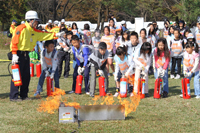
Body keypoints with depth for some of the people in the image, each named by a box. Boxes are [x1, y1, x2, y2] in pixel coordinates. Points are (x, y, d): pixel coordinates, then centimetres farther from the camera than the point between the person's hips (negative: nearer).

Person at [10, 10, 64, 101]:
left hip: (26, 54, 9)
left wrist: (55, 35, 10)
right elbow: (14, 42, -17)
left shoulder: (34, 31, 14)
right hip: (19, 54, -9)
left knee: (26, 76, 10)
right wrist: (14, 55, -22)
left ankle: (24, 95, 20)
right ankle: (13, 96, -3)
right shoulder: (21, 29, -13)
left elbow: (43, 35, 20)